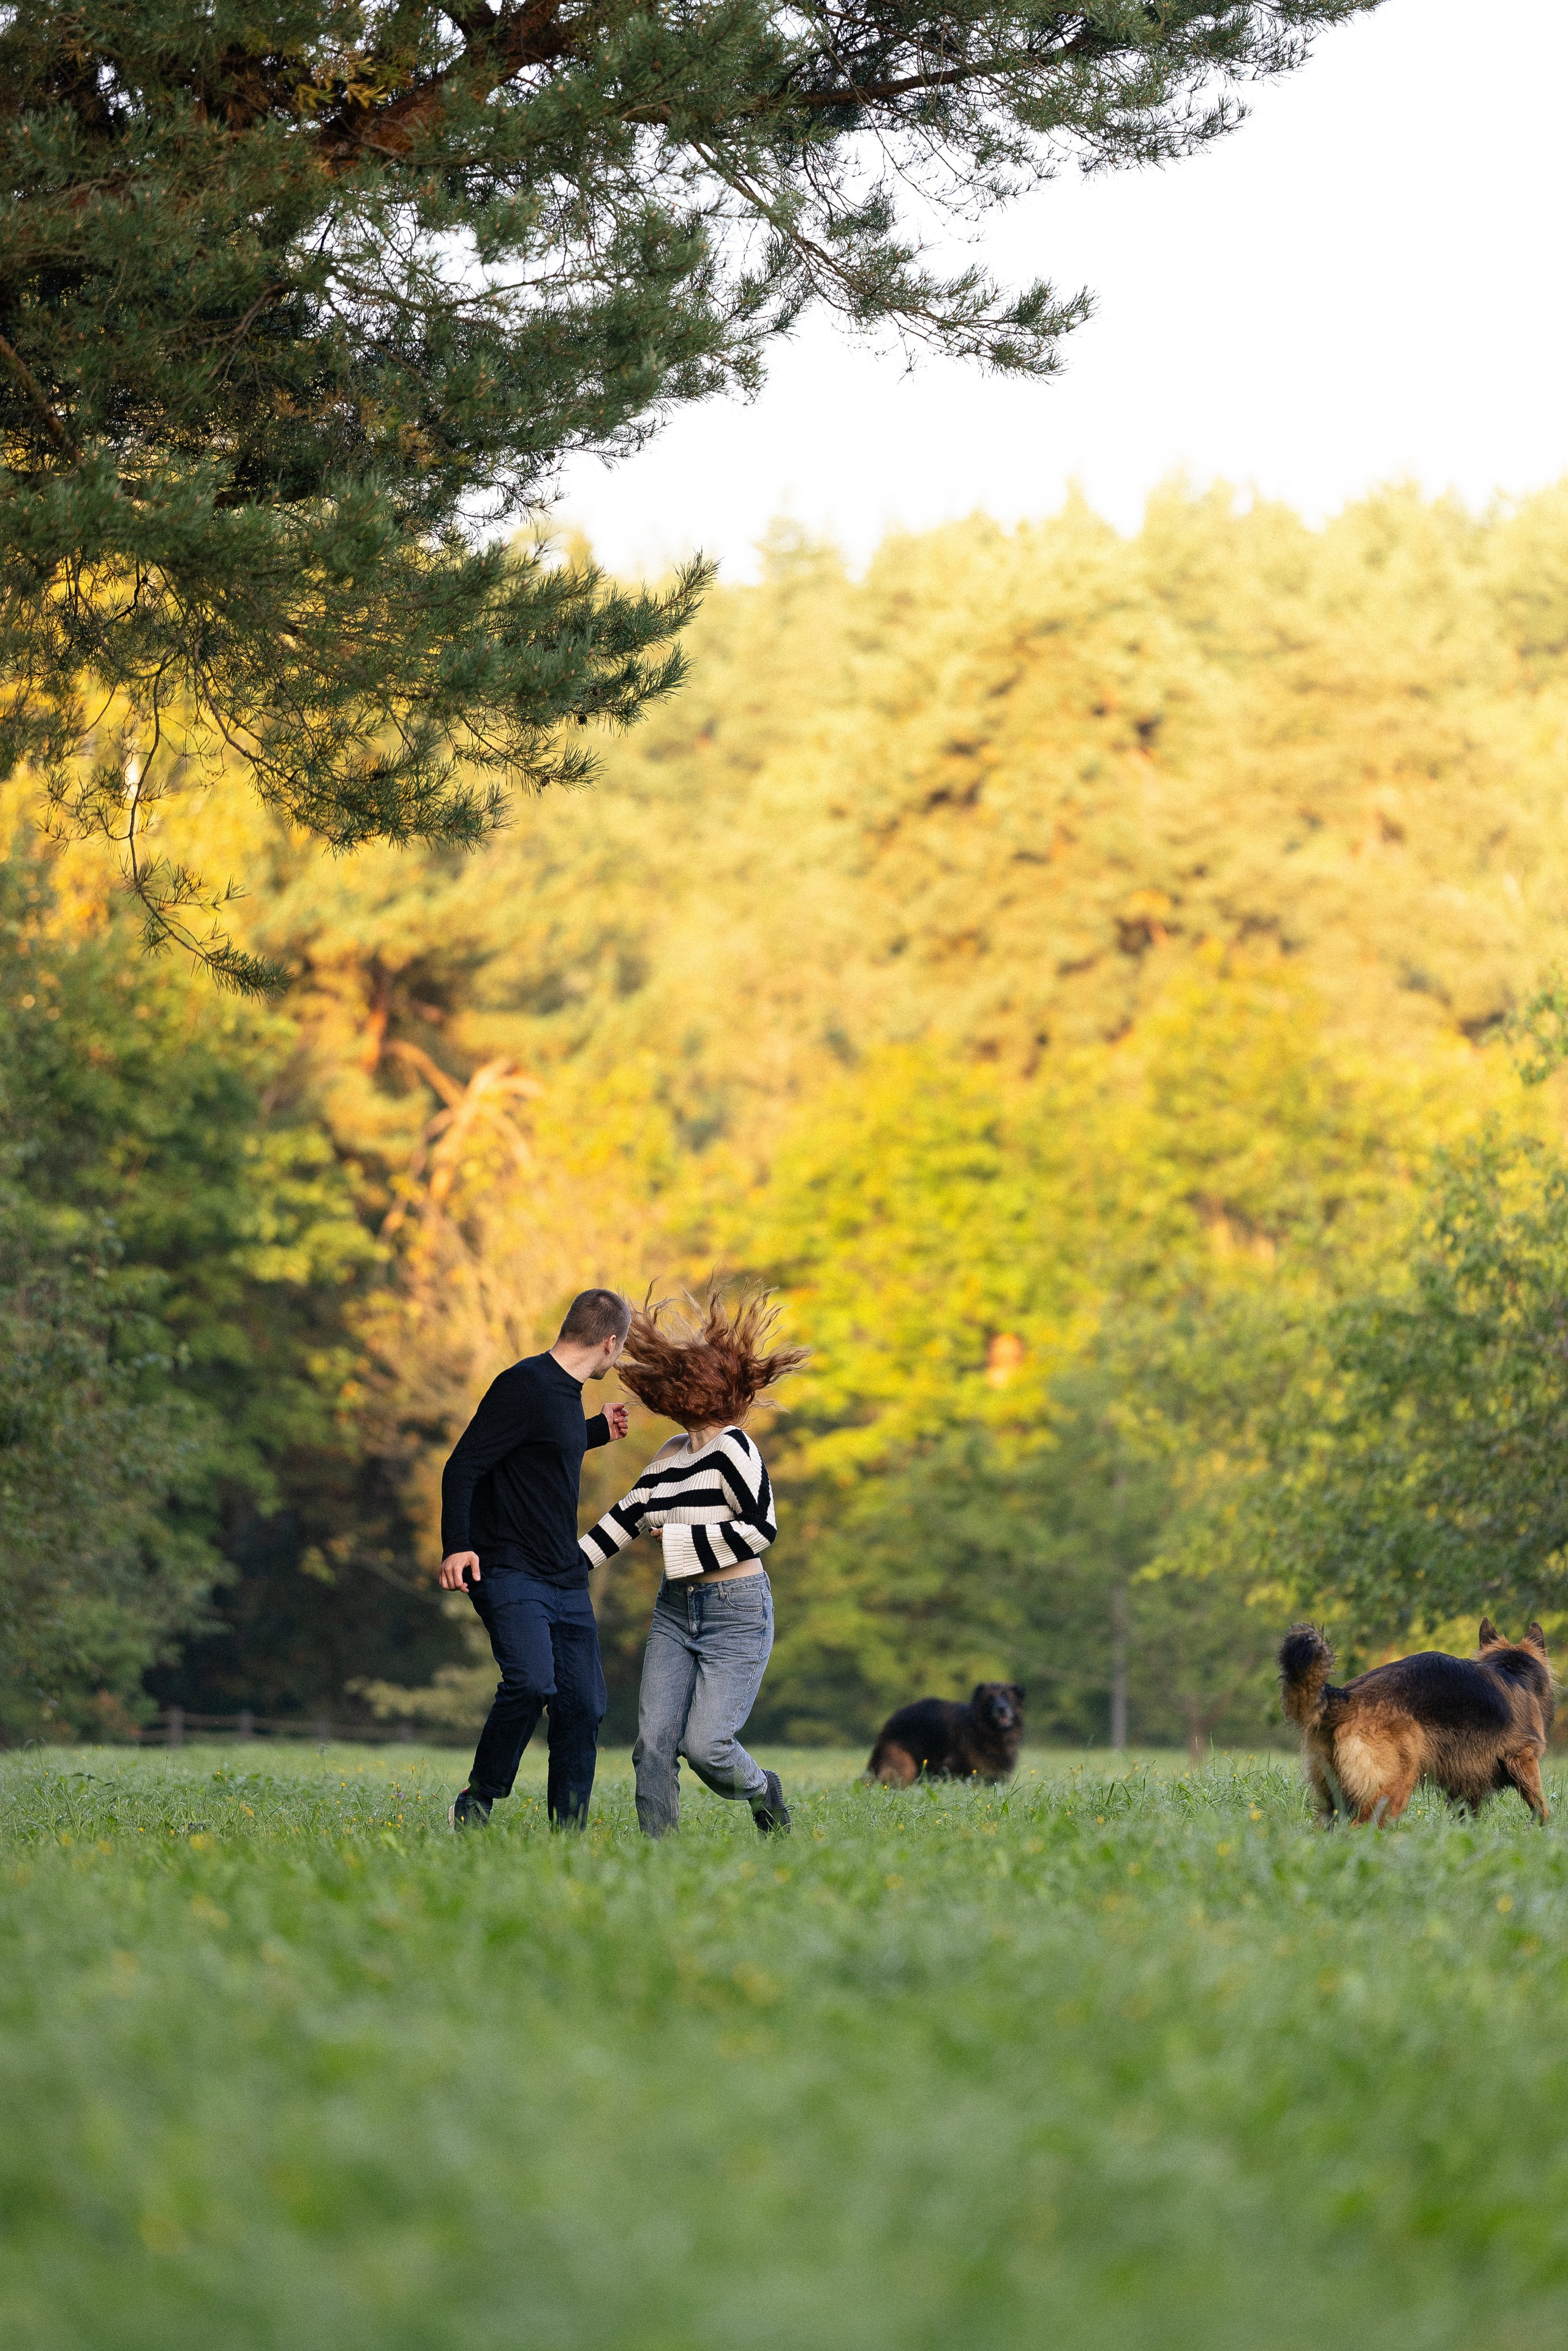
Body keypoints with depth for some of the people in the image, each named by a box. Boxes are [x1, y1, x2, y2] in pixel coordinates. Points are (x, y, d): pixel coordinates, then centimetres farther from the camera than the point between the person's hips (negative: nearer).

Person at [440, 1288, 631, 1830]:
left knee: (583, 1707, 2)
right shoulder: (524, 1386, -12)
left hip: (567, 1581, 9)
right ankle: (476, 1803, -9)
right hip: (510, 1574, -9)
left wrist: (597, 1430, 42)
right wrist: (457, 1546, -26)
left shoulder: (567, 1392, 15)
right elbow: (463, 1467, -16)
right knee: (532, 1683, -26)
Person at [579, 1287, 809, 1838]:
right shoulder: (670, 1457, 10)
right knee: (654, 1742, -3)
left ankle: (763, 1794, 19)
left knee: (705, 1744, -11)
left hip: (737, 1613, -7)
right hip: (675, 1611, 7)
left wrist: (681, 1540, -14)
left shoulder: (732, 1448, -13)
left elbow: (761, 1528, -19)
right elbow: (625, 1518, 18)